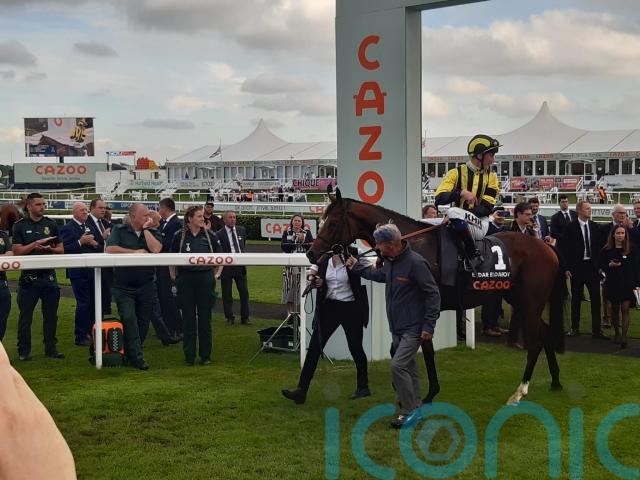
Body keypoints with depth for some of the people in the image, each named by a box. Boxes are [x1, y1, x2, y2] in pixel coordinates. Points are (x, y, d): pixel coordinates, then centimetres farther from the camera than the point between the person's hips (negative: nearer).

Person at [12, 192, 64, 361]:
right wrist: (36, 244, -16)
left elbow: (61, 249, 10)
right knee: (25, 315, 4)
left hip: (49, 275, 3)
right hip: (28, 277, -2)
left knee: (51, 315, 8)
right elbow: (17, 251, -7)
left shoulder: (51, 224, 7)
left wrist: (49, 249, -10)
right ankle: (24, 350, 12)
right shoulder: (20, 226, 0)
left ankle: (51, 348, 18)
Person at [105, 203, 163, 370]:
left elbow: (156, 249, -15)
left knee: (143, 322, 9)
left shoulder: (152, 232, 5)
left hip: (146, 286, 3)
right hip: (123, 286, -3)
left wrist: (146, 229, -11)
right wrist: (135, 252, -14)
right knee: (129, 319, -14)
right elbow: (110, 249, -16)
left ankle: (131, 353, 25)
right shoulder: (119, 231, -1)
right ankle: (136, 357, -11)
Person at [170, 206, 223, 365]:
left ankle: (205, 355, 13)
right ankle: (189, 356, 12)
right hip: (185, 279, -1)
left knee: (205, 318, 5)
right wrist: (173, 277, 7)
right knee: (188, 318, 4)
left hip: (205, 279, 1)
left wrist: (217, 274, 9)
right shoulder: (179, 236, 0)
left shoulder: (209, 235, 3)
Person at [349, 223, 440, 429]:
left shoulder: (415, 263, -22)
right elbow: (379, 274, 28)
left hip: (413, 328, -9)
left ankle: (409, 411, -2)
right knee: (408, 367, 16)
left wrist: (429, 326, -20)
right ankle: (415, 409, 29)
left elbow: (433, 294, -19)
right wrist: (357, 266, 23)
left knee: (398, 366, -14)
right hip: (397, 327, 9)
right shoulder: (389, 262, 4)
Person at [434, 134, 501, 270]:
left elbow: (487, 208, -2)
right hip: (459, 223, 2)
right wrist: (461, 193, -23)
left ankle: (472, 256, -24)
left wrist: (458, 215, -15)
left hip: (480, 224, -2)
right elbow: (439, 198, -6)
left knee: (454, 212, -32)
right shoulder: (456, 173, 7)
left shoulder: (491, 177, 11)